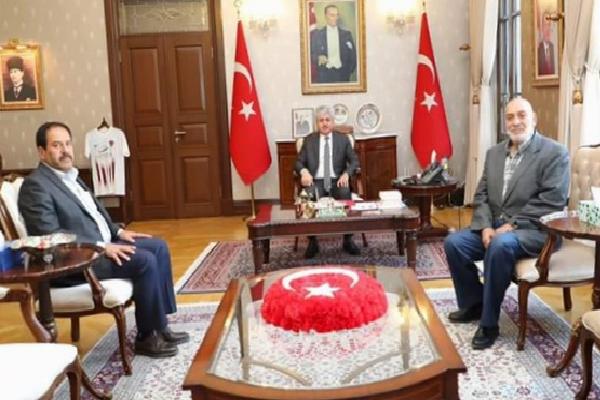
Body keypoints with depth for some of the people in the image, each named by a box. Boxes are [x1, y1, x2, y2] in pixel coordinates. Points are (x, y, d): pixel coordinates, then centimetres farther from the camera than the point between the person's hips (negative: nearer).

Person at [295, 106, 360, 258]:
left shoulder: (343, 139, 10)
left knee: (346, 193, -34)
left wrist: (346, 174, -17)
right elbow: (299, 162, 7)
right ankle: (312, 242, -23)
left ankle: (348, 240, -23)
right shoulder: (309, 140, 11)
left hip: (337, 181, 0)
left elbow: (354, 161, 5)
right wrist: (304, 171, -17)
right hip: (316, 181, 0)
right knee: (309, 196, -34)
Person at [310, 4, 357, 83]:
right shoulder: (316, 34, 6)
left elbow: (352, 55, 10)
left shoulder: (346, 34, 10)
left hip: (342, 75, 1)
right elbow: (310, 54, 4)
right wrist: (318, 58, -16)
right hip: (323, 76, -1)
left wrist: (349, 70, -3)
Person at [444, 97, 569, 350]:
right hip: (494, 227, 7)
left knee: (501, 245, -35)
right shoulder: (494, 152, 13)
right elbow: (481, 196, 10)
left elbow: (551, 202, -15)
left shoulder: (555, 153, -6)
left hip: (534, 230, -6)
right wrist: (486, 227, -9)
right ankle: (473, 304, 7)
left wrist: (511, 226, -20)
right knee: (453, 242, -13)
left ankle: (489, 322, -21)